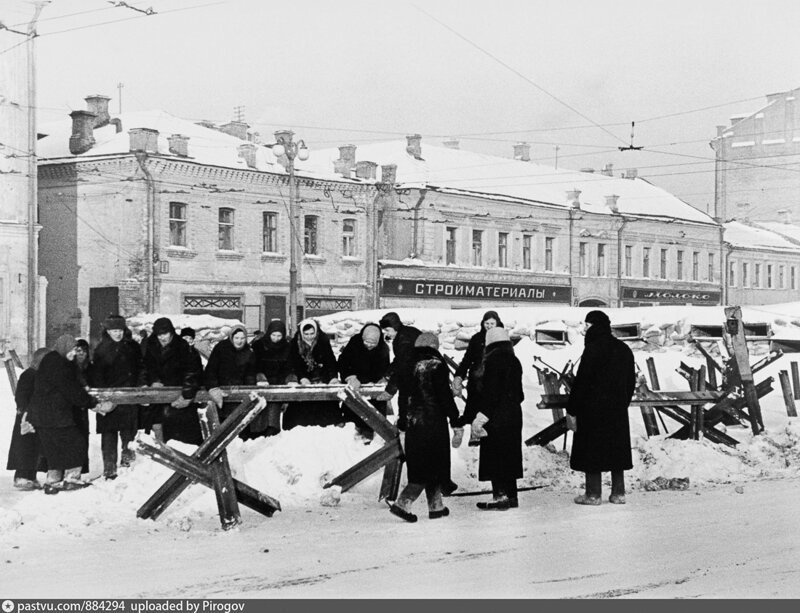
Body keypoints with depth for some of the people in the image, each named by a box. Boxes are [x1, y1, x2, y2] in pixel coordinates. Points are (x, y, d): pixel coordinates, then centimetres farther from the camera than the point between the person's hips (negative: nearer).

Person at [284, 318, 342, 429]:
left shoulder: (323, 341, -12)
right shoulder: (295, 343, -11)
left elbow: (330, 360, -16)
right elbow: (294, 363, -13)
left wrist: (333, 377, -31)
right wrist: (302, 378, -29)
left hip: (321, 374, 0)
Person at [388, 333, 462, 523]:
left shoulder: (409, 367, 6)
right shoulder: (437, 366, -9)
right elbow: (445, 397, -12)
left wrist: (402, 426, 18)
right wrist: (455, 423, -7)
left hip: (413, 425, 6)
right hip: (434, 424, -6)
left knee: (421, 466, 14)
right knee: (433, 466, -1)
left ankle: (436, 507, 18)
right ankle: (402, 503, -12)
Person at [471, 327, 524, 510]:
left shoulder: (493, 361, -14)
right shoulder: (514, 361, 11)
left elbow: (490, 392, -19)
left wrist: (481, 416, -19)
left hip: (496, 417, -8)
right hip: (514, 414, 8)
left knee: (495, 456, -3)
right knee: (509, 455, 13)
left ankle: (500, 496, -5)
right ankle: (511, 496, 18)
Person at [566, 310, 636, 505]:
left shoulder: (593, 349, -15)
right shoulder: (624, 349, 9)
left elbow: (581, 381, -15)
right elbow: (631, 382, 14)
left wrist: (571, 410, -10)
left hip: (593, 409, -7)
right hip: (618, 409, 7)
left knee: (591, 450, 0)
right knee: (617, 450, 12)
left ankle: (593, 494, 2)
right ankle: (618, 493, 15)